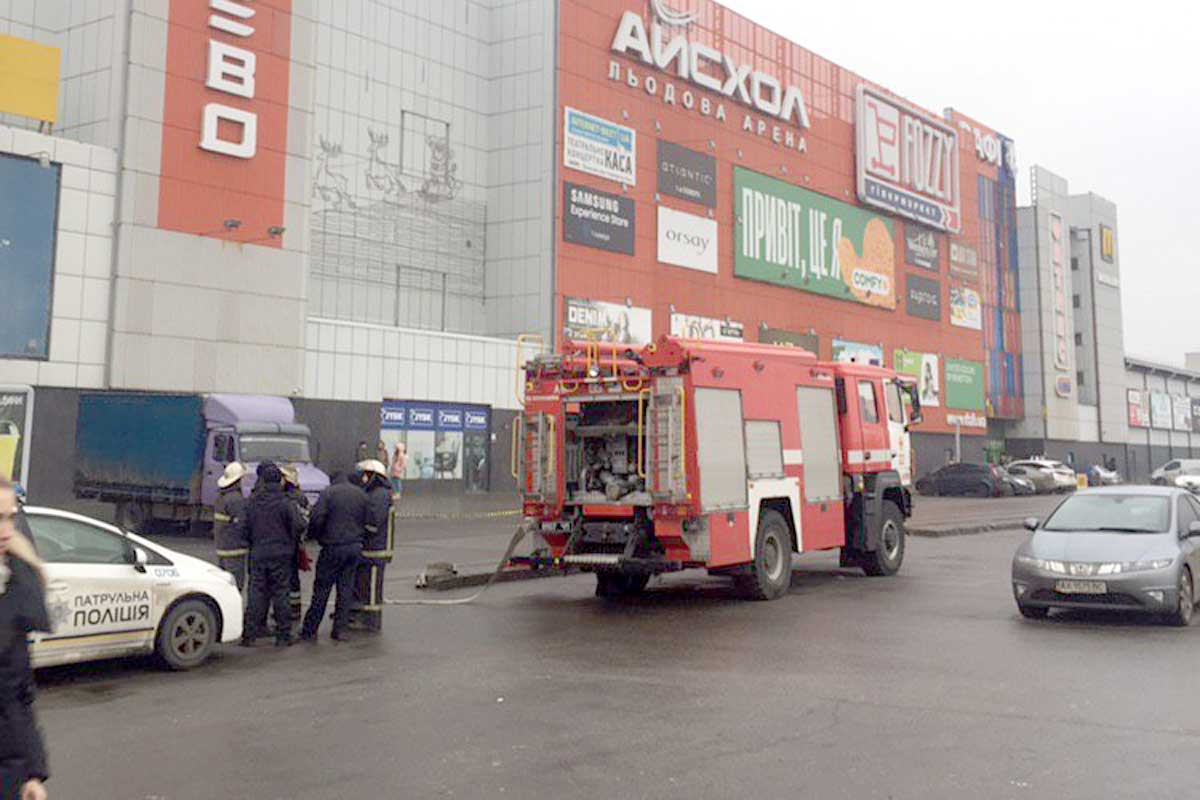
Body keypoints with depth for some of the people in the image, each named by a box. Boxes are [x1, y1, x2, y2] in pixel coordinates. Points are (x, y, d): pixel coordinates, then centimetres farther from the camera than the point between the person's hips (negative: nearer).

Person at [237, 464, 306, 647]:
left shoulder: (252, 503, 2)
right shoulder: (285, 503, -9)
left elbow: (242, 529, 5)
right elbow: (299, 525, -15)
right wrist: (292, 542, 5)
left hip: (258, 555, 3)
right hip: (281, 555, -3)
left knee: (256, 594, 6)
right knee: (280, 594, 3)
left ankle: (249, 635, 5)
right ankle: (283, 636, 7)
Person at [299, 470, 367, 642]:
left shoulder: (329, 493, -8)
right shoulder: (361, 494, 8)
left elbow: (317, 518, -15)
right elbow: (366, 521, 10)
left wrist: (313, 535, 2)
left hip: (333, 547, -4)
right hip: (355, 547, 4)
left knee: (321, 590, 2)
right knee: (346, 589, 9)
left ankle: (309, 631, 7)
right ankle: (340, 629, 10)